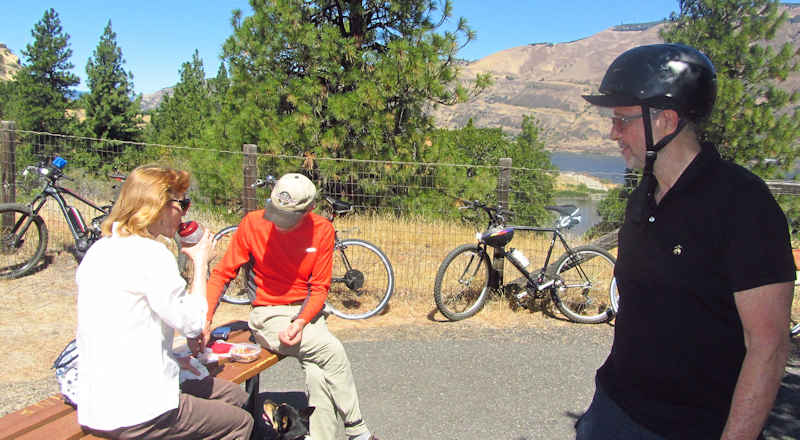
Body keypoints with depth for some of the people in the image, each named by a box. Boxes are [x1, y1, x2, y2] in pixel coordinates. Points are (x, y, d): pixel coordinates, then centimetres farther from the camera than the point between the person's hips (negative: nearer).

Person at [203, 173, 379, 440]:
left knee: (319, 376, -25)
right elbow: (222, 273, -3)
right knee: (332, 350, -24)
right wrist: (205, 320, -15)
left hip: (308, 311, 3)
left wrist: (301, 322, -20)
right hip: (269, 315, -2)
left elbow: (319, 288, -2)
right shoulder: (253, 223, -9)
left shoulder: (322, 230, -5)